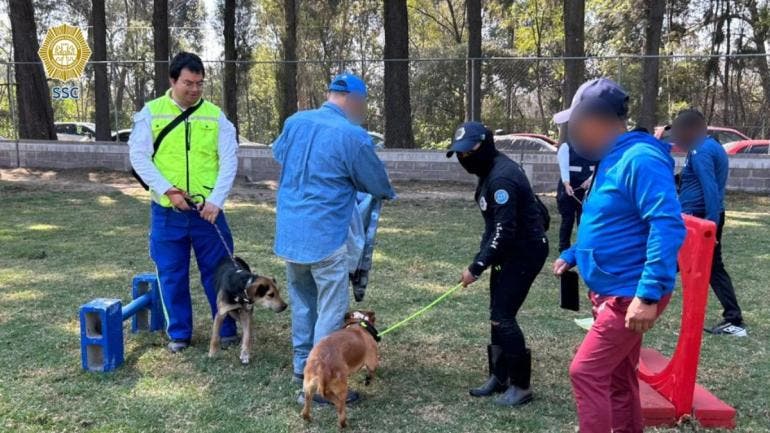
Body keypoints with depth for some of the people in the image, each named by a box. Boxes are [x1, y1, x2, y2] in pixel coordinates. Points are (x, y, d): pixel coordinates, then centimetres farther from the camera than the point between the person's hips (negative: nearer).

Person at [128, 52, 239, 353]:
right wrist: (168, 190, -14)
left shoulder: (215, 115, 1)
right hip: (166, 211, 0)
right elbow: (138, 156, -4)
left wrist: (216, 199, -15)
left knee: (217, 271, 7)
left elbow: (229, 161, -3)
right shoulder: (150, 112, 1)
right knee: (171, 274, 9)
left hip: (207, 210, 0)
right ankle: (179, 333, 25)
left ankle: (227, 329, 23)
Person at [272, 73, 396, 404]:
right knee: (330, 311, 2)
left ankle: (302, 366, 31)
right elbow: (378, 185, -2)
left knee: (302, 303, 20)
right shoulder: (353, 136, -14)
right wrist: (389, 193, 22)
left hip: (289, 233, 7)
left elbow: (278, 153, 26)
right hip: (325, 237, -7)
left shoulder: (295, 122, 5)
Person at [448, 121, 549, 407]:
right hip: (510, 251, 10)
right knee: (497, 315, 13)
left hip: (526, 252, -10)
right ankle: (499, 377, 26)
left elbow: (504, 232, -28)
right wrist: (482, 260, 12)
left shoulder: (502, 177, -24)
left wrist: (476, 268, -23)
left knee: (503, 317, -8)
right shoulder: (490, 171, 8)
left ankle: (521, 385, 6)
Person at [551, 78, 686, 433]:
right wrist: (572, 255, 19)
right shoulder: (611, 160, 11)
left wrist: (649, 293, -32)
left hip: (632, 296, -10)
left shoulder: (640, 158, -20)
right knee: (619, 378, 17)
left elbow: (668, 227, -28)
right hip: (612, 292, 10)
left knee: (586, 372, -8)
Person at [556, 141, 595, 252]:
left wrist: (590, 179, -17)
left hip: (587, 189, 3)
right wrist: (567, 185, -29)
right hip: (569, 188, -3)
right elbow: (564, 167, -14)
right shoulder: (566, 146, -2)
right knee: (567, 220, 2)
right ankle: (564, 250, 12)